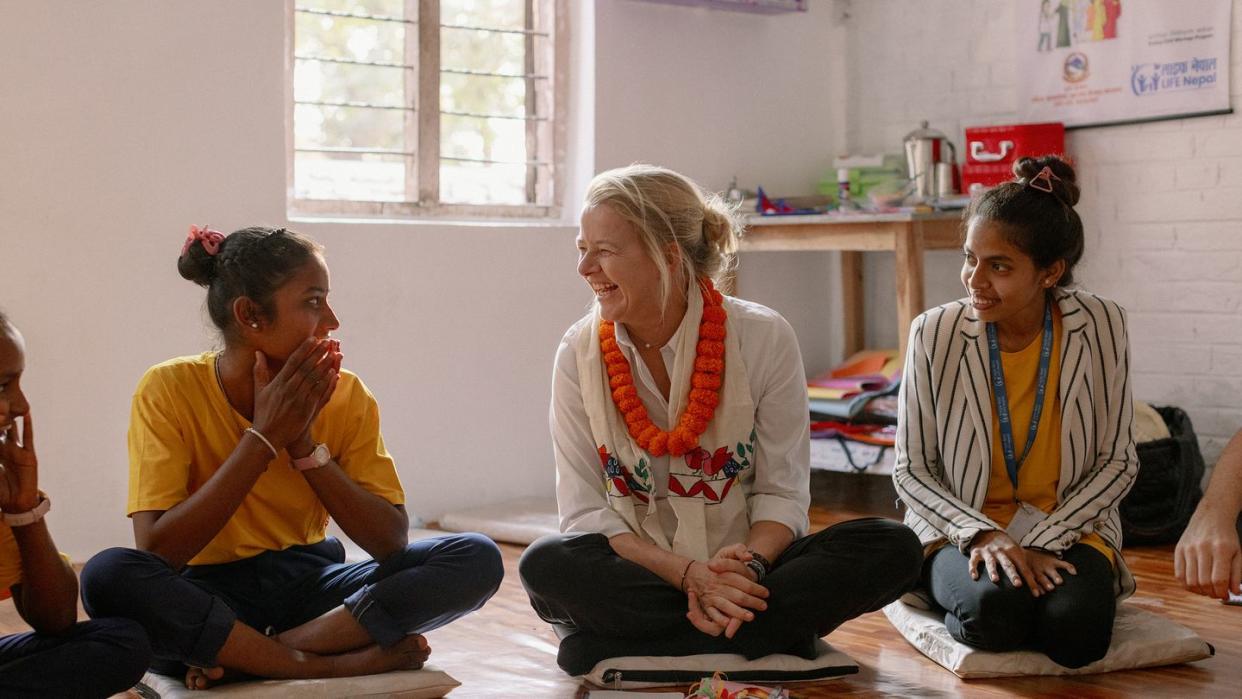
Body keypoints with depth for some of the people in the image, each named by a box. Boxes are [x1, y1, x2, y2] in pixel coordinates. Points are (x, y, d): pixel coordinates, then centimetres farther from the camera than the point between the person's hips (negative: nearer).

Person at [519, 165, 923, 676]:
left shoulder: (763, 338, -6)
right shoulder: (579, 354, -3)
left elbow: (782, 492, -3)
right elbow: (585, 512, -6)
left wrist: (751, 562, -25)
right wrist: (687, 574, -21)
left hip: (744, 568, 1)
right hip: (637, 570, 0)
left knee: (894, 549, -24)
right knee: (545, 565, -32)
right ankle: (776, 633, -25)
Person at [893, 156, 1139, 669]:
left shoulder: (1101, 325, -8)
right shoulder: (935, 333, -10)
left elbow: (1118, 463, -3)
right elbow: (910, 471, -5)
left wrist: (1041, 541, -15)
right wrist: (984, 535, -20)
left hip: (1068, 527, 1)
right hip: (960, 528, -1)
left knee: (1076, 630, -30)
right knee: (996, 607, -34)